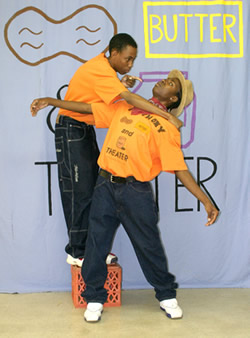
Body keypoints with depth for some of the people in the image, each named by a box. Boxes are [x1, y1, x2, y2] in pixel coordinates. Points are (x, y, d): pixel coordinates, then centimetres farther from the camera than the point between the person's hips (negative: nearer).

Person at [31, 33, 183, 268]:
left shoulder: (103, 66, 8)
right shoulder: (100, 70, -23)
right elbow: (130, 98, -33)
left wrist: (122, 84, -9)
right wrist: (168, 116, -35)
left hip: (86, 129, 10)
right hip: (71, 130, -10)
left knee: (92, 189, 7)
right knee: (79, 192, -7)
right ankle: (77, 253, 2)